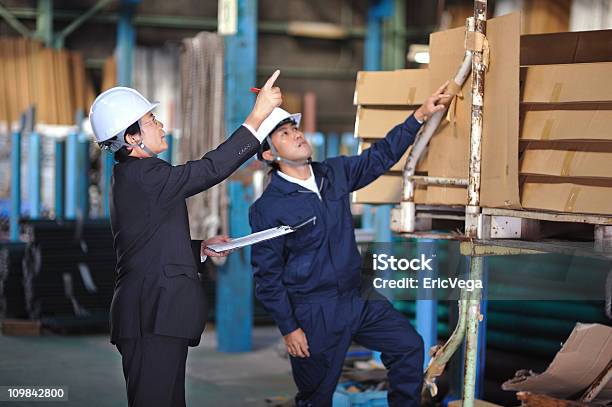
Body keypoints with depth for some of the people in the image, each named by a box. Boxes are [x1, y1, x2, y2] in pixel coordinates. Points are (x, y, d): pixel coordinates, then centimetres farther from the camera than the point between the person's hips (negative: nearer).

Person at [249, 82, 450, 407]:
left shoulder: (334, 173, 3)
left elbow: (380, 157, 12)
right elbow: (267, 274, -12)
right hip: (314, 315, -6)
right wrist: (288, 328, -12)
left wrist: (421, 115, 5)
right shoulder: (268, 208, -15)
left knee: (409, 346, 6)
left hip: (357, 299, 6)